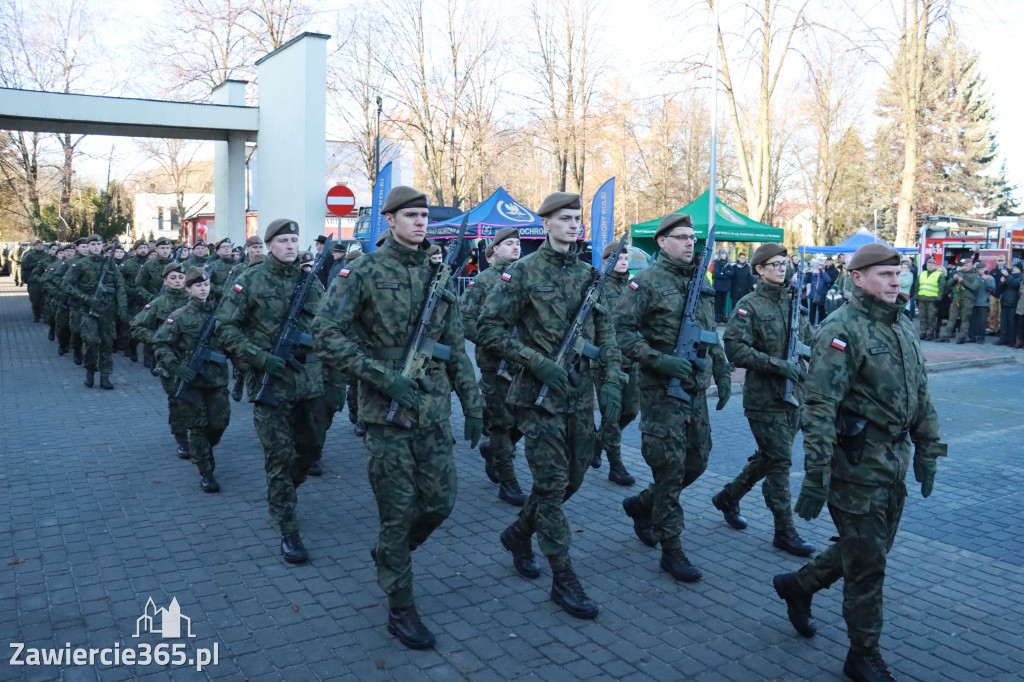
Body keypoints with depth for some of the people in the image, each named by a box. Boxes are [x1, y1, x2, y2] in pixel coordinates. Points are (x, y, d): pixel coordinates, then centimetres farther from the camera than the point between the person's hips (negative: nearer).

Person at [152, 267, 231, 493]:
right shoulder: (180, 316, -3)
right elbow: (159, 344, -4)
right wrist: (176, 367, -14)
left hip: (217, 378, 3)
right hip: (191, 379, -3)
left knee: (220, 421, 3)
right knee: (198, 426, 1)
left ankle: (206, 448, 36)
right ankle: (205, 472, 12)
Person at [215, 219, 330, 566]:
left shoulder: (312, 282, 8)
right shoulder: (251, 281, -4)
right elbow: (226, 326, -5)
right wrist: (260, 358, -16)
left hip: (311, 382, 4)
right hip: (270, 382, -4)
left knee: (311, 448, 14)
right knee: (280, 456, -2)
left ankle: (283, 492, 41)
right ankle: (288, 530, 6)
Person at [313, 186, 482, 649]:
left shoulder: (437, 275, 10)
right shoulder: (364, 272, -6)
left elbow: (455, 346, 13)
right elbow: (327, 333, -12)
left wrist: (472, 404, 10)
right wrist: (382, 375, -19)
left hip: (434, 409, 5)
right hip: (387, 412, -5)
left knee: (441, 501, 8)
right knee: (399, 511, 2)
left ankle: (388, 553, 37)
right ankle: (400, 608, 19)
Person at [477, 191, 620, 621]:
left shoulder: (589, 274, 10)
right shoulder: (524, 272, -7)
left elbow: (605, 333, 12)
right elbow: (489, 328, -10)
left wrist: (610, 382, 0)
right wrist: (537, 362, -17)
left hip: (580, 394, 6)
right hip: (540, 393, -6)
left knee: (574, 477, 13)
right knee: (552, 484, -2)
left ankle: (519, 533, 37)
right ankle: (563, 580, 9)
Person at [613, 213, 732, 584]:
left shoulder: (699, 281, 13)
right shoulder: (647, 282, -9)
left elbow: (712, 334, 21)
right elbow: (621, 330, -16)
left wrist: (722, 373, 12)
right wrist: (660, 360, -24)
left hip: (696, 388, 7)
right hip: (662, 390, -7)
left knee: (697, 461, 13)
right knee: (670, 469, -3)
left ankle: (641, 504, 34)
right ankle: (671, 550, 10)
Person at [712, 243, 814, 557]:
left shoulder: (794, 303, 11)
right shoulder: (749, 305, -9)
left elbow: (809, 340, 20)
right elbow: (735, 349, -18)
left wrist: (804, 363, -1)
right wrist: (779, 365, -22)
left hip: (793, 395, 7)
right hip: (764, 397, -7)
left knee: (768, 457, 17)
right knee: (780, 461, -3)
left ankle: (728, 496, 37)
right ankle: (785, 530, 9)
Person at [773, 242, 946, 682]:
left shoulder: (903, 327, 11)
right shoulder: (842, 329, -16)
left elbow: (921, 395, 19)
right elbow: (819, 406, -22)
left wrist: (927, 450, 15)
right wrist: (816, 476, -25)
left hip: (894, 464, 8)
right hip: (857, 465, -8)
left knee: (874, 549, 19)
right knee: (867, 563, 2)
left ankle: (798, 584, 40)